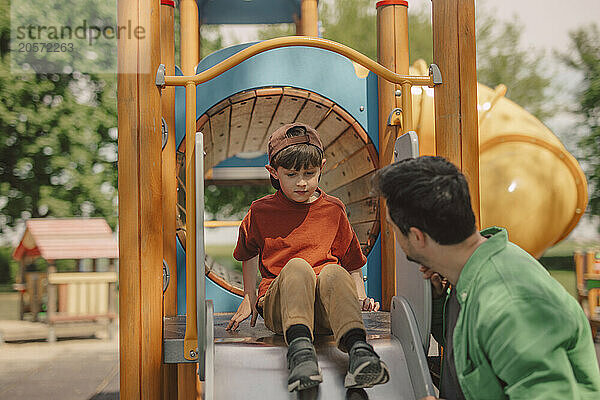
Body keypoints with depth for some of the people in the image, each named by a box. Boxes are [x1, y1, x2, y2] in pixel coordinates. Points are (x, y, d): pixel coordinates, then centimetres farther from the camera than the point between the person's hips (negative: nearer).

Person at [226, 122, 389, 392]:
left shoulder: (333, 210, 14)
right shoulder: (261, 211, 12)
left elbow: (352, 263, 22)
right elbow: (249, 255, 29)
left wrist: (360, 298, 6)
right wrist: (249, 299, 21)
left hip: (325, 309, 1)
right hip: (277, 306, -1)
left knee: (333, 272, -35)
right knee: (297, 266, -35)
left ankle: (358, 349, -58)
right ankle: (299, 349, -58)